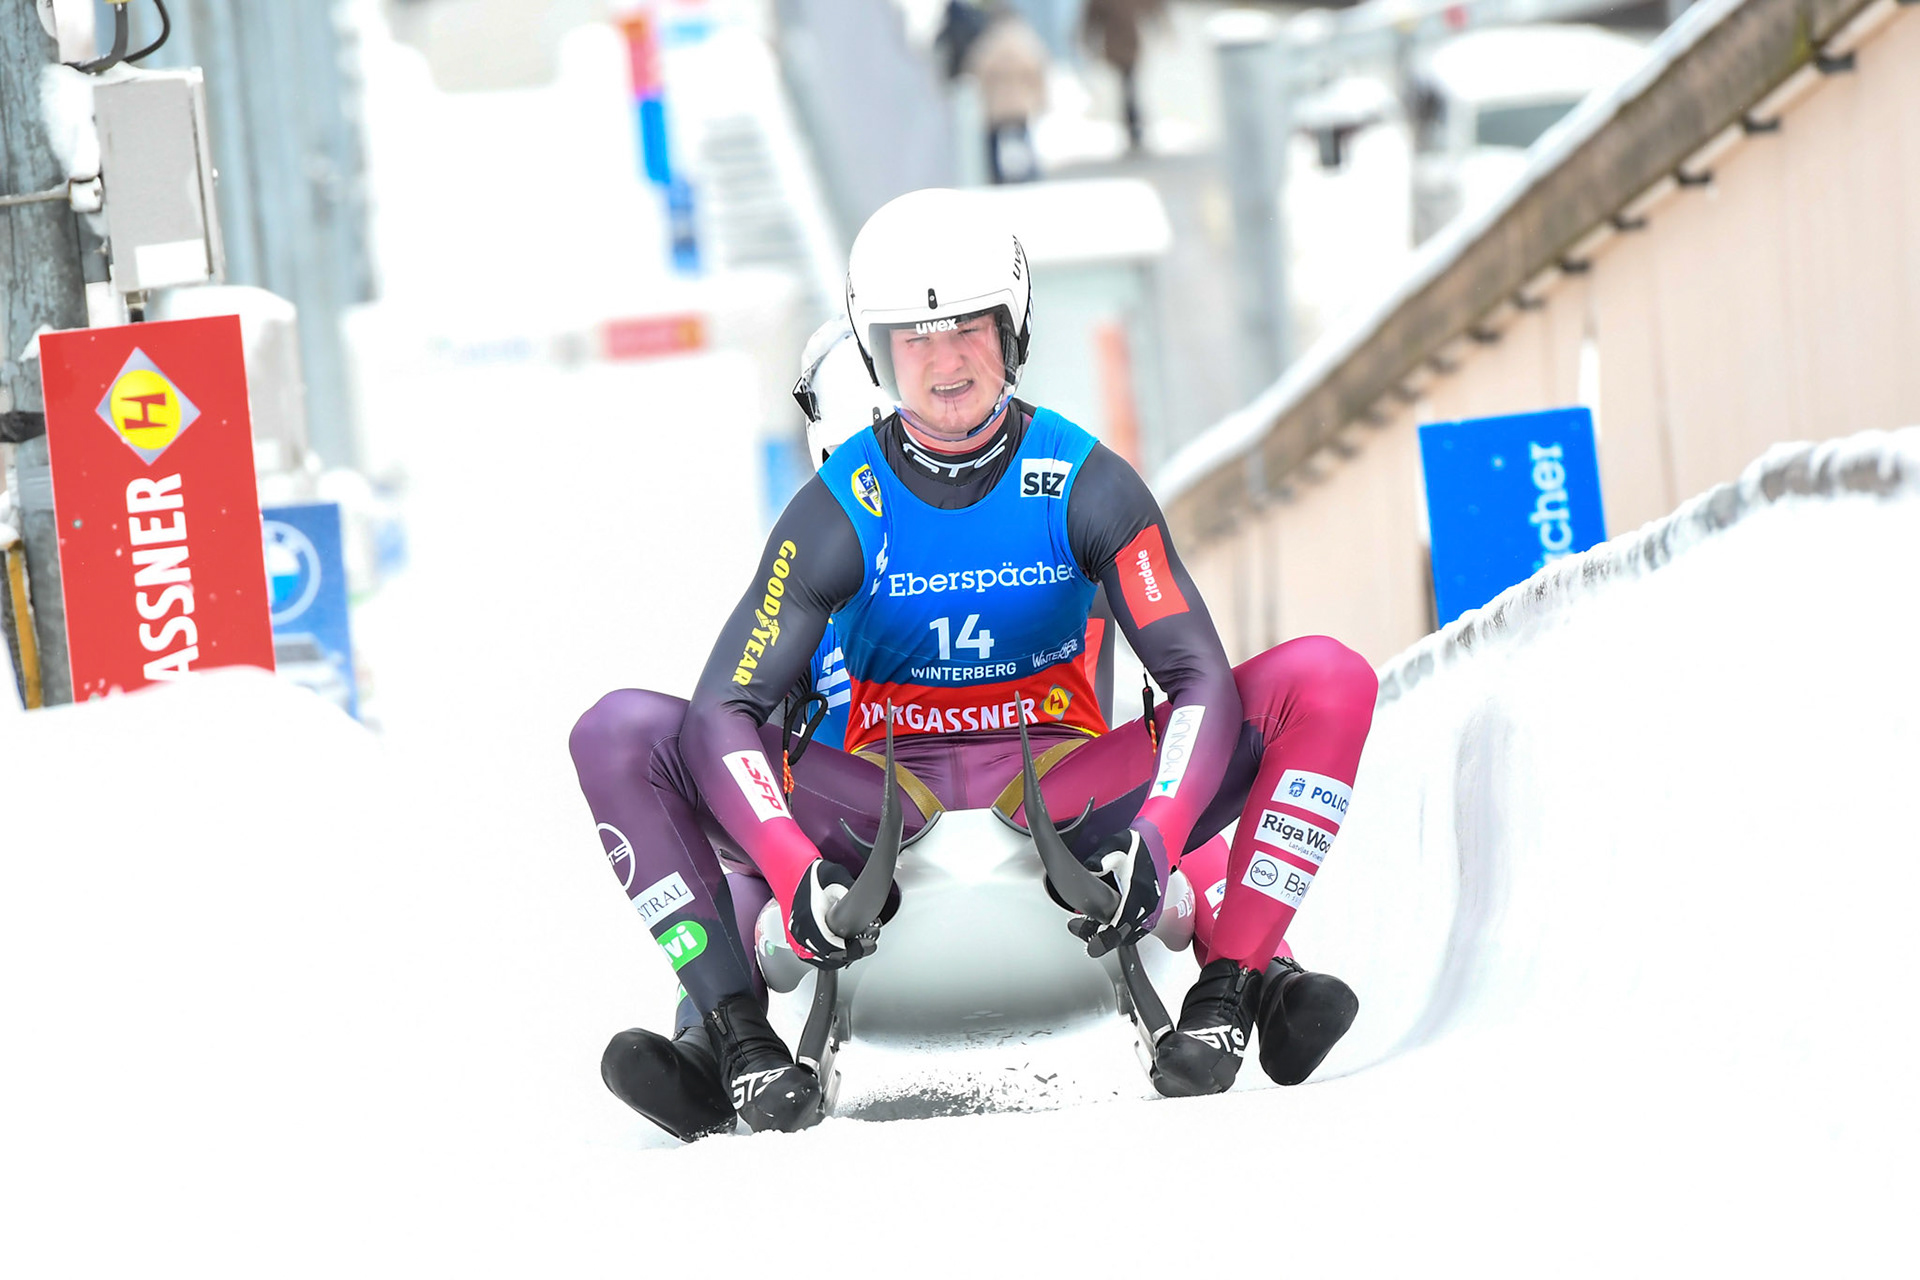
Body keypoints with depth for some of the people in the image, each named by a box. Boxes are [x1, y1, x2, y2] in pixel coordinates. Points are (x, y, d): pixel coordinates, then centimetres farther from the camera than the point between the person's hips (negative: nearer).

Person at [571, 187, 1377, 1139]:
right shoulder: (839, 512, -9)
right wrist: (793, 873, -33)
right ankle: (736, 1038, -28)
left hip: (1066, 792, 0)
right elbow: (723, 710, -15)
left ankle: (1231, 991, -24)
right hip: (878, 802, 0)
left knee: (1325, 682, -19)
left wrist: (1152, 843, -32)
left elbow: (1201, 679, -13)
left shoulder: (1086, 486, -7)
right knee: (620, 734, -21)